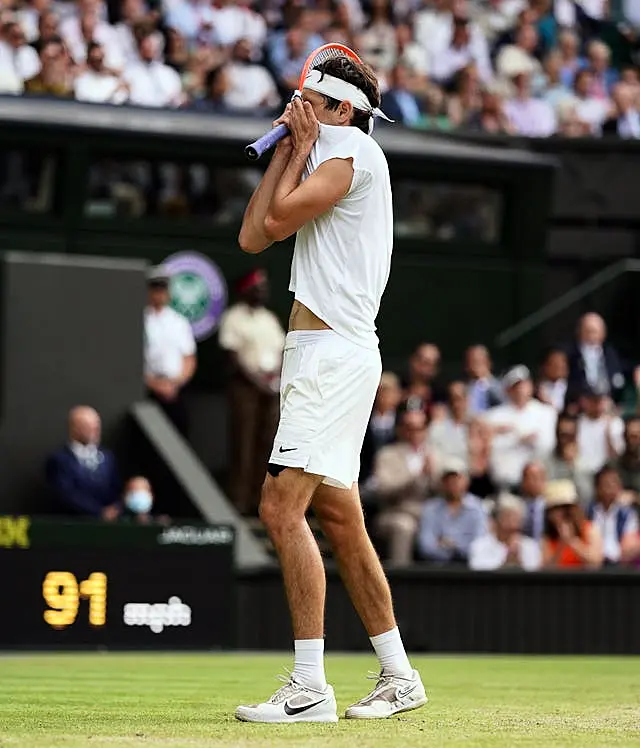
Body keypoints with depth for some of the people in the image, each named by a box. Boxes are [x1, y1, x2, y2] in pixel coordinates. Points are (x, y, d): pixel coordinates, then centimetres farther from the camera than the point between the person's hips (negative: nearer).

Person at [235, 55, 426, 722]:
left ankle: (309, 688, -19)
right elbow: (253, 235, 16)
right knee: (339, 519, 13)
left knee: (281, 508, -17)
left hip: (333, 353, -11)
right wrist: (289, 146, 15)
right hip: (327, 357, 11)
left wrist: (302, 148, 0)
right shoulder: (326, 157, 23)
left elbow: (277, 220, -13)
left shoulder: (348, 145, -7)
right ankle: (398, 676, 20)